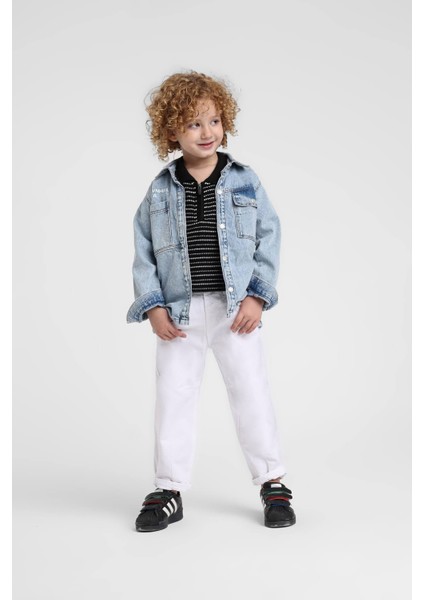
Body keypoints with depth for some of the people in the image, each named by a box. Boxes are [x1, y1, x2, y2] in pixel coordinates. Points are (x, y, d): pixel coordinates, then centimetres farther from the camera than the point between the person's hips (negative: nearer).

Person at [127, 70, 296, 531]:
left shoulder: (244, 181, 1)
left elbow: (269, 237, 0)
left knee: (252, 393, 4)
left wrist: (257, 297, -8)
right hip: (178, 312, 1)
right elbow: (143, 252, 4)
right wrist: (152, 306, -6)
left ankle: (272, 482, 18)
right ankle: (169, 490, 20)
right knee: (173, 398, 7)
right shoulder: (161, 190, 2)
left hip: (236, 308, -1)